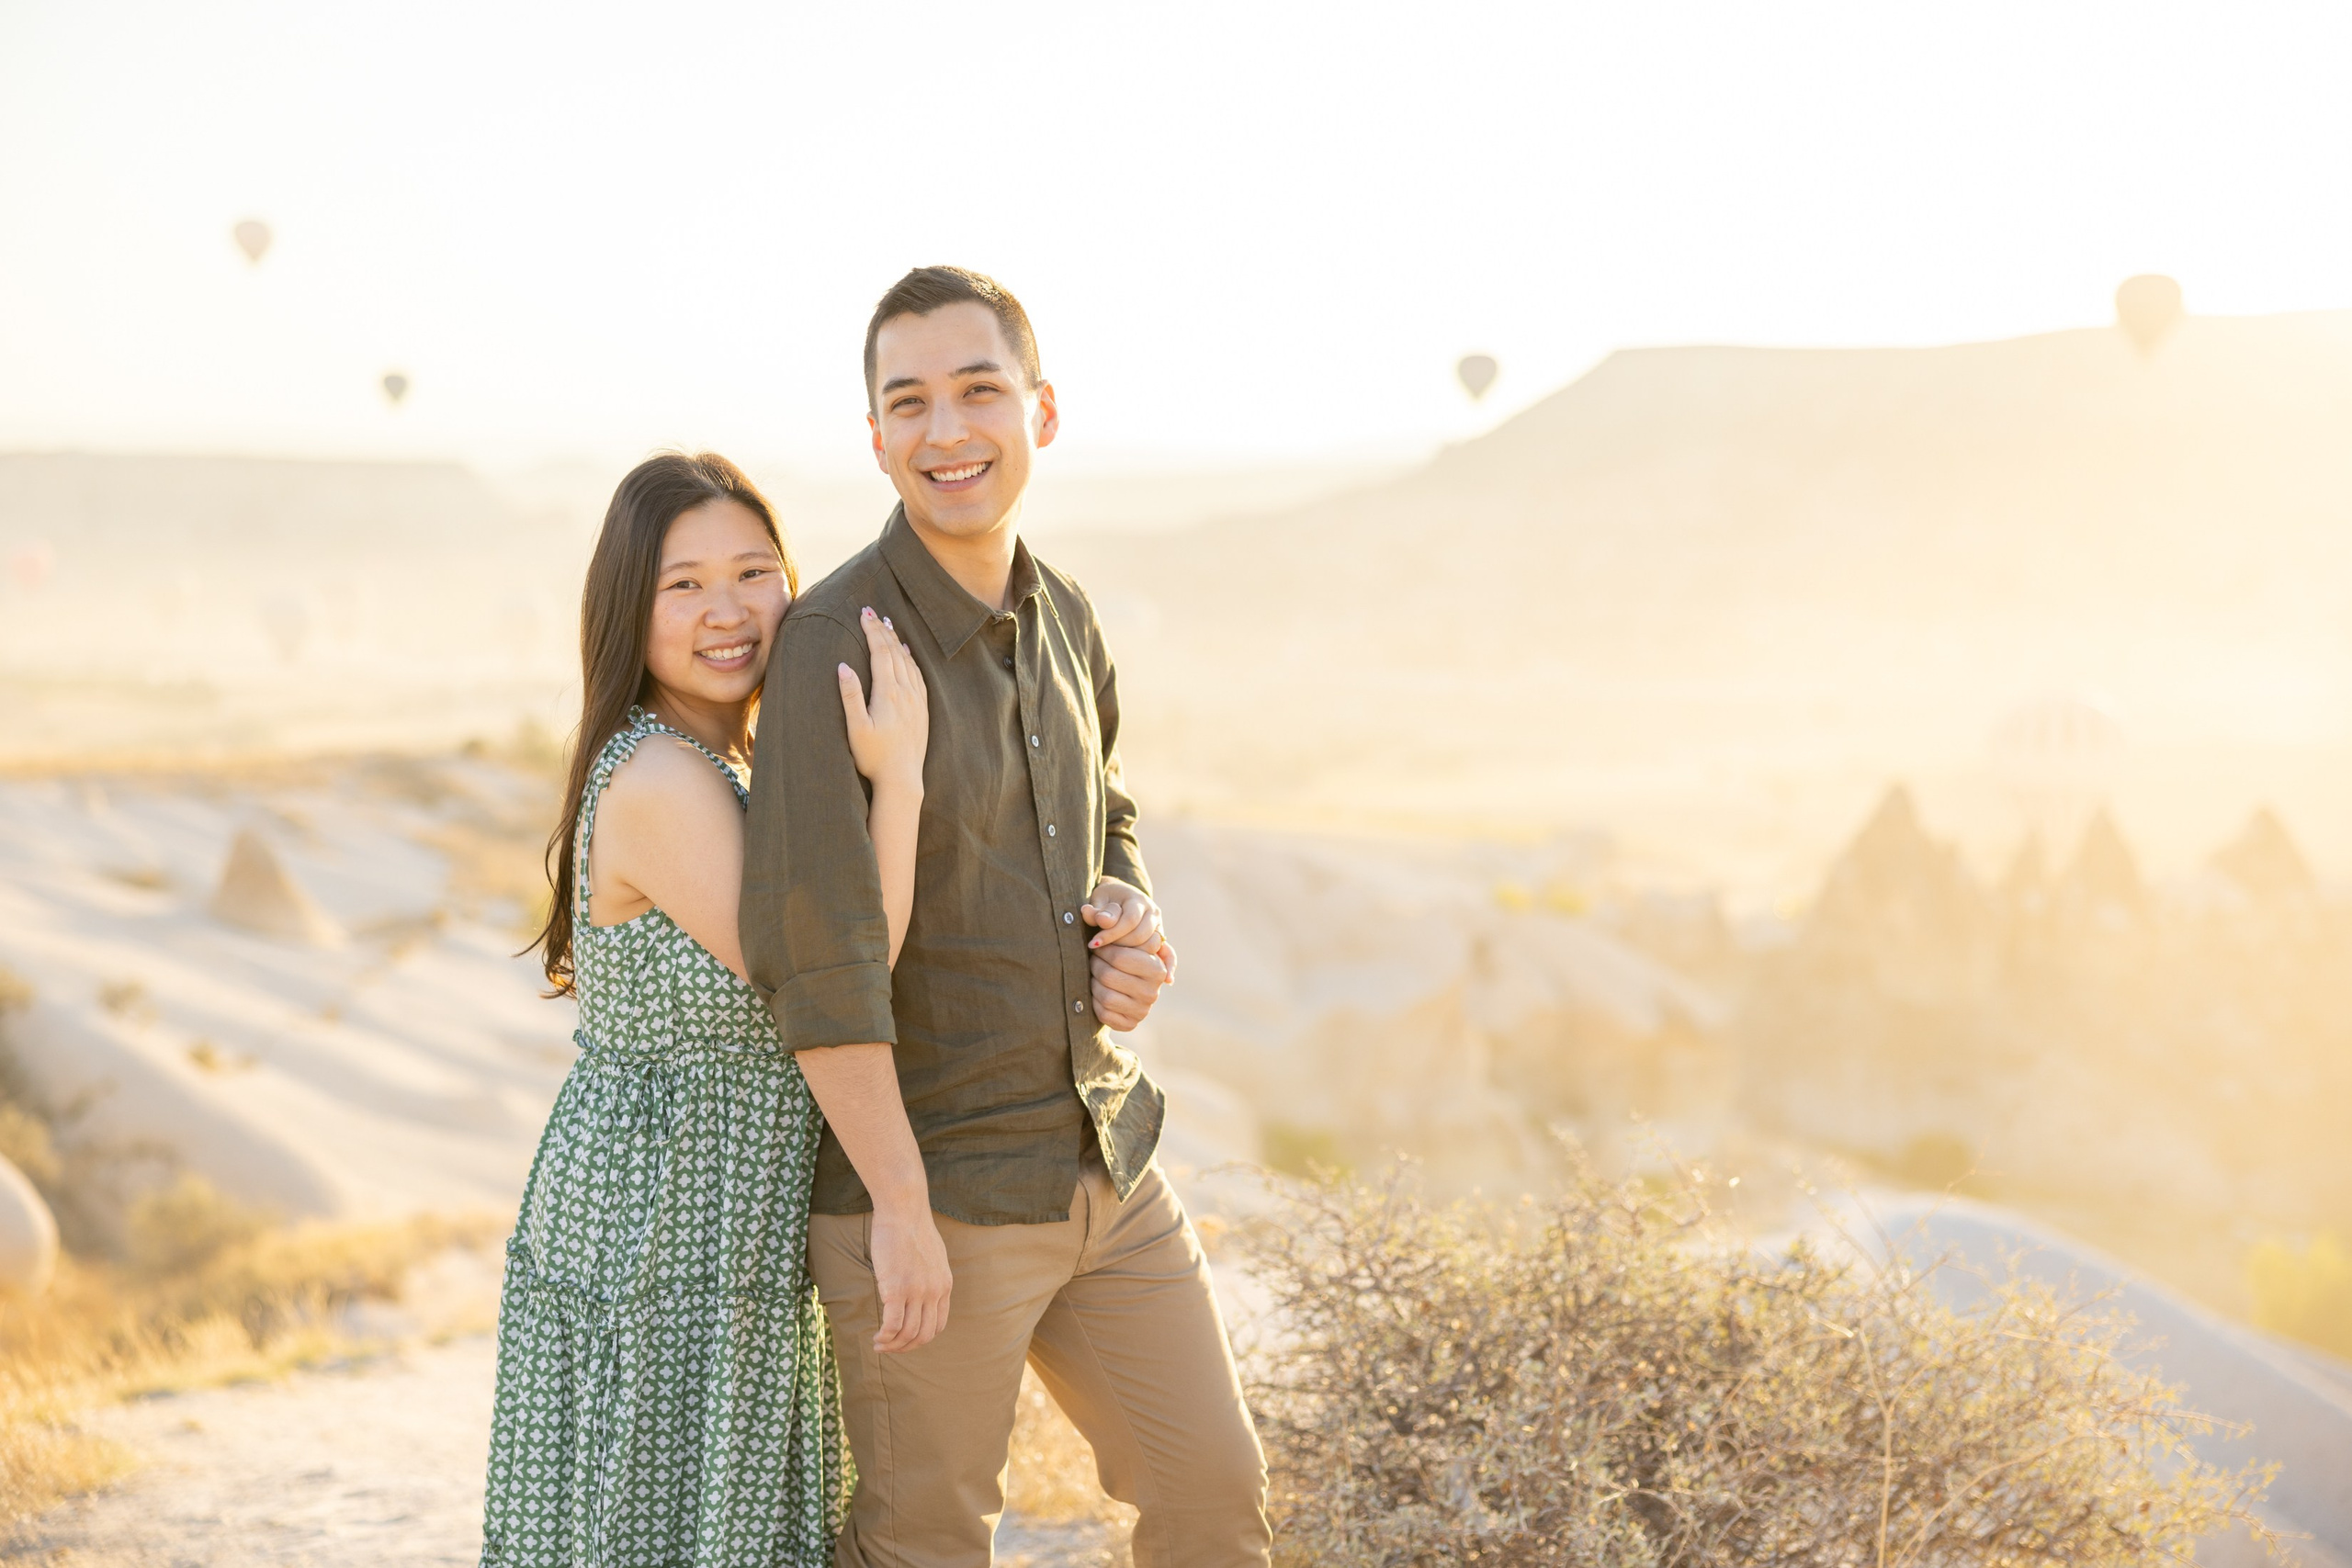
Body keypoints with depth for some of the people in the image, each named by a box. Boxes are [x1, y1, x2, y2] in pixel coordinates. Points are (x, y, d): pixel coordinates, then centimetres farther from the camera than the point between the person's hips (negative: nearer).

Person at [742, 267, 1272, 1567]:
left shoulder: (1061, 621, 7)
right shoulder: (835, 641, -17)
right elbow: (812, 943, -22)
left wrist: (1136, 934, -1)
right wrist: (901, 1207, -22)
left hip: (1102, 1164, 7)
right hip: (930, 1187, -7)